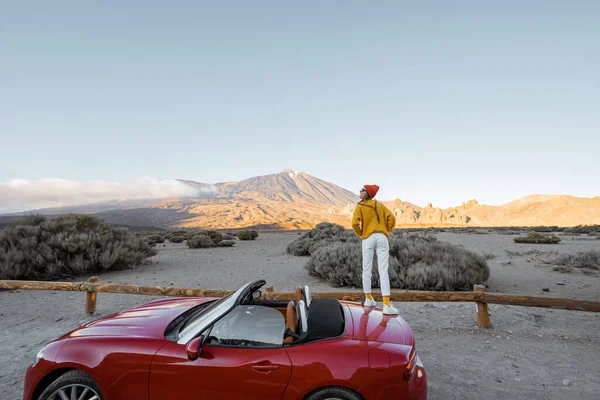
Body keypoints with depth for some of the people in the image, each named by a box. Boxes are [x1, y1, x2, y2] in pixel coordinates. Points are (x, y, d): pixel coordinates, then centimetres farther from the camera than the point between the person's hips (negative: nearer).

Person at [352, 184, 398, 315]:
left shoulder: (360, 206, 3)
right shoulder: (380, 205, 13)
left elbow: (355, 223, -10)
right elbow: (391, 218, 3)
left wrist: (360, 234, 7)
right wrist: (387, 231, 15)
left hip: (368, 239, -2)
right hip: (382, 238, 2)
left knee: (367, 269, 12)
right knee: (383, 271, -5)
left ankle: (368, 298, 22)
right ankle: (387, 305, -10)